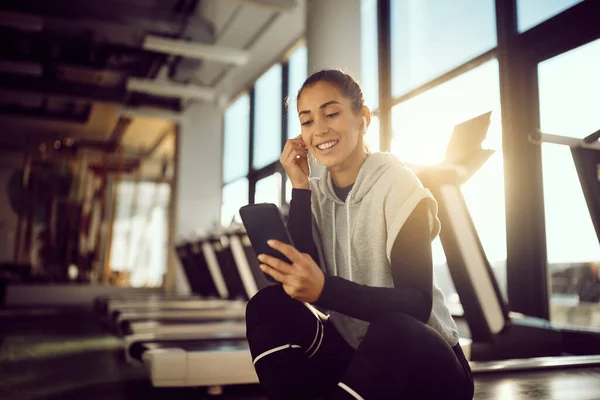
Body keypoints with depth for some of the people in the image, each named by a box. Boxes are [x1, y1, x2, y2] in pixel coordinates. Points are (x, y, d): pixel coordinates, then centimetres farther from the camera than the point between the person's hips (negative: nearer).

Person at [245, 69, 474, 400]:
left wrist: (324, 289, -39)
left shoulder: (397, 184, -12)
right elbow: (301, 277, -12)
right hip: (356, 356, 4)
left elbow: (417, 303, -23)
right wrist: (299, 187, -14)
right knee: (268, 307, -18)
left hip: (425, 362, -4)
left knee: (392, 330, -37)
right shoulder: (315, 194, 3)